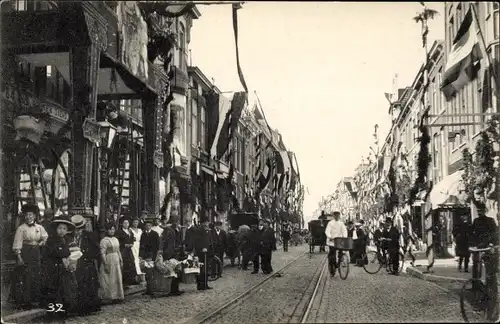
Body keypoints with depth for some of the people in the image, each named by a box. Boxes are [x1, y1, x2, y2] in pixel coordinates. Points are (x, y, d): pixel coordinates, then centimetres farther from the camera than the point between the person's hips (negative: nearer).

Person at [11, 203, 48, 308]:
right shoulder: (21, 228, -6)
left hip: (36, 254, 5)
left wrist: (41, 243, 5)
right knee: (24, 277, -6)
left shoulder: (39, 228, 8)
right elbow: (17, 244, -9)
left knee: (36, 277, 6)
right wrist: (19, 257, -16)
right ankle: (23, 300, 2)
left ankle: (33, 299, 15)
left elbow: (45, 237, 25)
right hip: (24, 254, -5)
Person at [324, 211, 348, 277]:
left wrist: (345, 237, -16)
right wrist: (330, 237, -29)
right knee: (331, 255, -4)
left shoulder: (341, 223, 10)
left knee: (340, 253, -8)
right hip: (331, 241, -3)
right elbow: (327, 231, -11)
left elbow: (344, 231, 2)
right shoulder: (330, 223, -1)